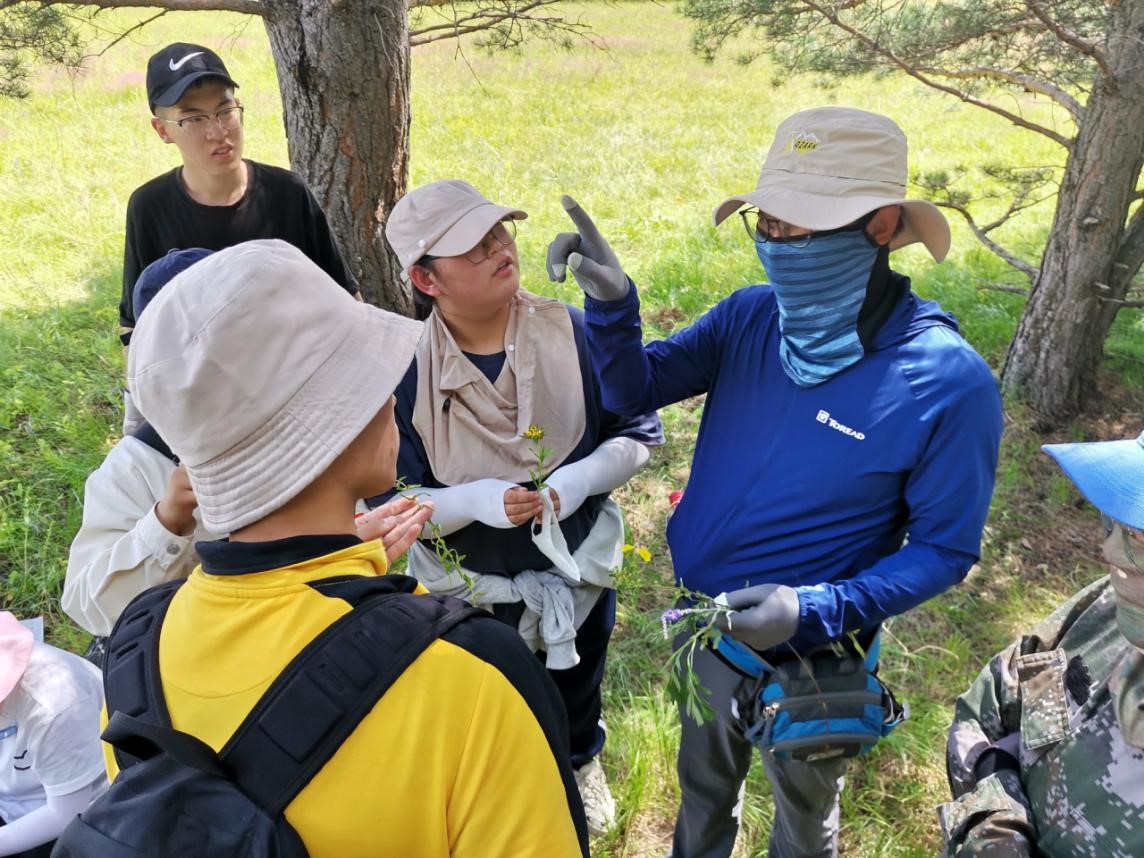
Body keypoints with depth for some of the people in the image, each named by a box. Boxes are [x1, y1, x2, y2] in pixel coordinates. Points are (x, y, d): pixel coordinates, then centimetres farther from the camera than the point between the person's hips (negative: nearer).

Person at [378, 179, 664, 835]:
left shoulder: (574, 333, -21)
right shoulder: (406, 370, -23)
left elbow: (639, 433, -10)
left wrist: (578, 481, -27)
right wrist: (477, 501, -33)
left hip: (578, 572, 2)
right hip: (469, 589, -1)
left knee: (576, 698, 32)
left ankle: (582, 764, 67)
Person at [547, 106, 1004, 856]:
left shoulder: (948, 383, -25)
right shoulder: (751, 317, -12)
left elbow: (944, 549, -16)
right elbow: (633, 391, -9)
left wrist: (817, 611, -30)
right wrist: (611, 300, -28)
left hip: (810, 654, -4)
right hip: (703, 620, 4)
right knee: (704, 783, 30)